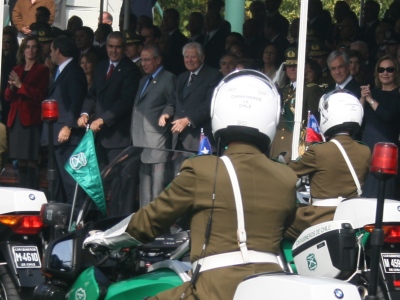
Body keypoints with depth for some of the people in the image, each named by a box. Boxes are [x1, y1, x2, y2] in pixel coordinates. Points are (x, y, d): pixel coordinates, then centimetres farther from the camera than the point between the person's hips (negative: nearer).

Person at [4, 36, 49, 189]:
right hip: (16, 119, 5)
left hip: (31, 119, -5)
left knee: (31, 161, -11)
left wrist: (20, 85, -10)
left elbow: (41, 95, -8)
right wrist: (11, 87, -5)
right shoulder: (16, 70, 18)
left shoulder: (42, 70, 1)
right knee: (21, 162, 4)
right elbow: (7, 96, 16)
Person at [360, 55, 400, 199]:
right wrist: (363, 99, -7)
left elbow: (388, 116, -16)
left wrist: (370, 100, -7)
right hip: (366, 142, 6)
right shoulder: (372, 91, 14)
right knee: (364, 188, 7)